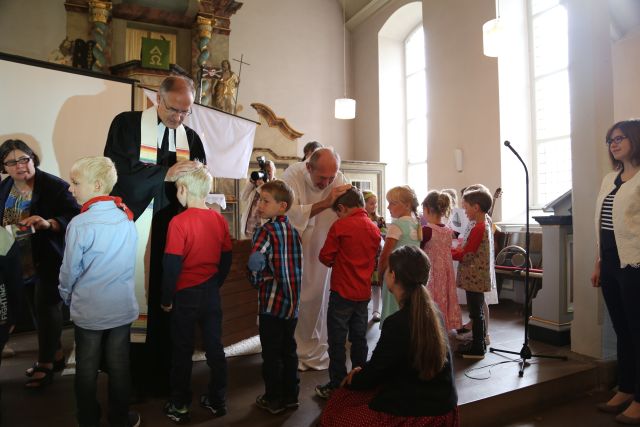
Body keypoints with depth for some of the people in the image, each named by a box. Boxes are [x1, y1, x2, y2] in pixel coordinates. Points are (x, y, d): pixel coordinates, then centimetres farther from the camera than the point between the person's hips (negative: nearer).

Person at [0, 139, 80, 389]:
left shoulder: (55, 186, -15)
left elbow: (74, 216, -21)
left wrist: (49, 224, -35)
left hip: (49, 260, -7)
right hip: (20, 262, 7)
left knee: (46, 307, 0)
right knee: (37, 309, 16)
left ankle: (45, 363, 15)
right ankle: (55, 353, 33)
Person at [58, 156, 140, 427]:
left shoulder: (80, 224, -18)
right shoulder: (127, 218, -6)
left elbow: (70, 270, -9)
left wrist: (66, 295, 10)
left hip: (89, 310, -3)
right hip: (123, 308, 3)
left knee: (87, 368, 15)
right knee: (119, 365, 15)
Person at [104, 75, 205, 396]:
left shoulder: (191, 137, 11)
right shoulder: (127, 124, 0)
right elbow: (117, 169, -12)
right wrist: (165, 173, -19)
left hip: (169, 231, 3)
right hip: (132, 225, -3)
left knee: (164, 302, 7)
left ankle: (160, 375, 22)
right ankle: (131, 373, 16)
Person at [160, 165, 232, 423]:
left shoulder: (179, 222, -17)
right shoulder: (219, 220, -2)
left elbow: (172, 266, -16)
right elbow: (226, 259, 5)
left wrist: (166, 299, -4)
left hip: (186, 295, -4)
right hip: (212, 294, 4)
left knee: (183, 351, 10)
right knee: (215, 347, 13)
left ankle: (180, 407, 25)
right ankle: (217, 401, 27)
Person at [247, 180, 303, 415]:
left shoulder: (266, 231, -16)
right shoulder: (294, 231, 5)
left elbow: (255, 262, -29)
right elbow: (296, 265, 7)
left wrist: (256, 280, -9)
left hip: (271, 302, -6)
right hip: (292, 301, 7)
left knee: (271, 353, 8)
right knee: (288, 350, 17)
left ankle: (273, 400, 21)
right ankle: (290, 395, 29)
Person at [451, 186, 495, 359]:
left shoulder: (478, 228, -21)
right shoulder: (486, 223, 9)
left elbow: (465, 256, -18)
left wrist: (448, 251, -7)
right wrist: (460, 248, 7)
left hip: (474, 278, -10)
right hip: (480, 276, 10)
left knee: (476, 312, 0)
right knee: (478, 311, 19)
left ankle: (477, 348, 10)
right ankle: (479, 342, 31)